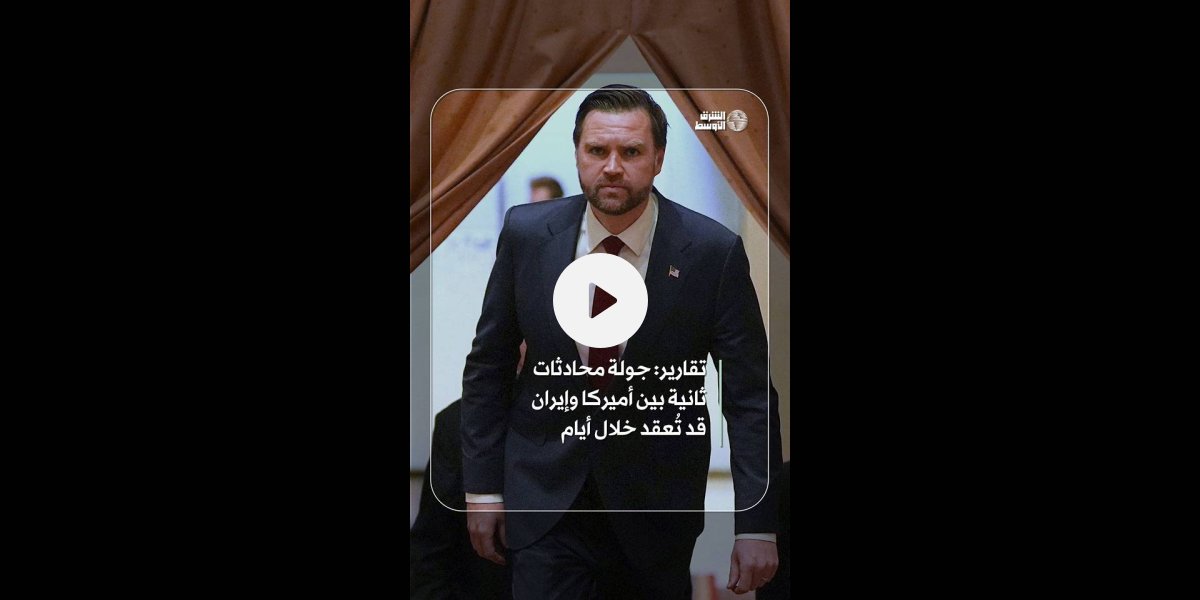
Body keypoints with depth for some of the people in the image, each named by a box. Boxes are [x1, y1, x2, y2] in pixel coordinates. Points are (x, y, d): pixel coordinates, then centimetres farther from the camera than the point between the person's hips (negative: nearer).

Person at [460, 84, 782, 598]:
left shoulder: (714, 252, -13)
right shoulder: (526, 233, -7)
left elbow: (749, 396, -9)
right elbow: (488, 365, 2)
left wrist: (756, 525, -12)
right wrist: (483, 487, 0)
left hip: (658, 503, 0)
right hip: (545, 496, 0)